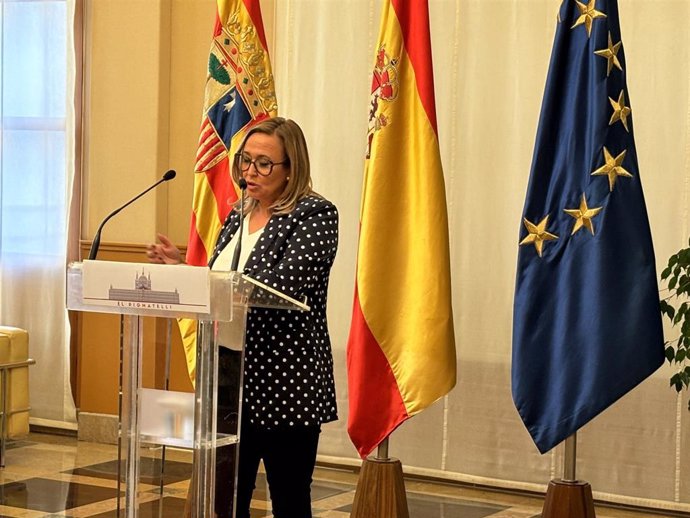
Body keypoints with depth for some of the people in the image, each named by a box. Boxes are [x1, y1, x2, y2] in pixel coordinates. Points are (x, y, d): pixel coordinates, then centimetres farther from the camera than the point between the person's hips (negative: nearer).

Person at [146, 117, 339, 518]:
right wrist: (181, 270, -2)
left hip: (286, 384, -7)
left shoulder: (315, 214, -8)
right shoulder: (239, 214, 15)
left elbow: (280, 289, -21)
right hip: (231, 380, 7)